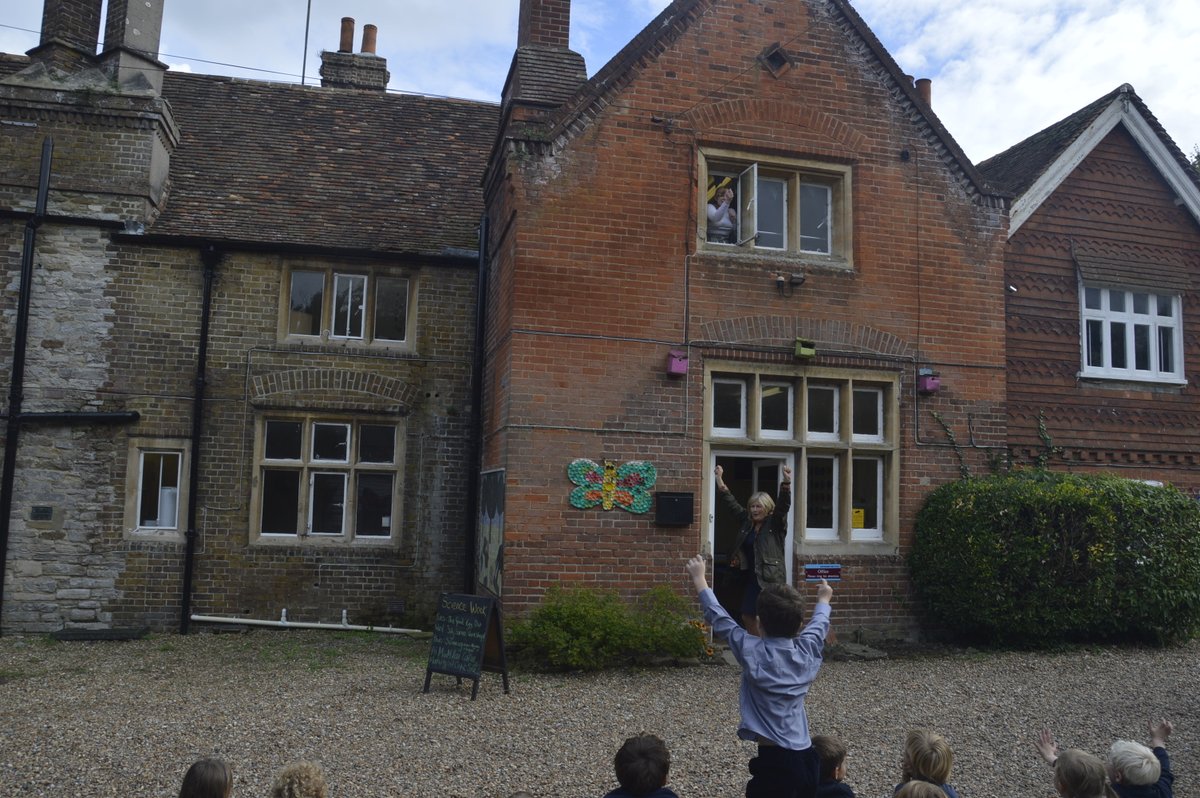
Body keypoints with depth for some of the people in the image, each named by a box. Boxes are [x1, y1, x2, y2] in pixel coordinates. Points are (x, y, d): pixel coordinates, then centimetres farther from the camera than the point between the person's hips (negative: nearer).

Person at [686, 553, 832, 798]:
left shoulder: (754, 652, -14)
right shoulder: (808, 650, -1)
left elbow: (719, 619, -3)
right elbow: (820, 624, 21)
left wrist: (699, 579, 9)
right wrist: (823, 600, 42)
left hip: (773, 763, -6)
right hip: (807, 759, 6)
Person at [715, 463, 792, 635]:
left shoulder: (775, 524, -5)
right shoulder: (747, 522, 10)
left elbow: (784, 505, -20)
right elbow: (732, 503, 14)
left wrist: (787, 482, -35)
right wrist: (720, 479, 12)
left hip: (771, 578, -7)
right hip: (751, 578, 7)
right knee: (747, 616, 12)